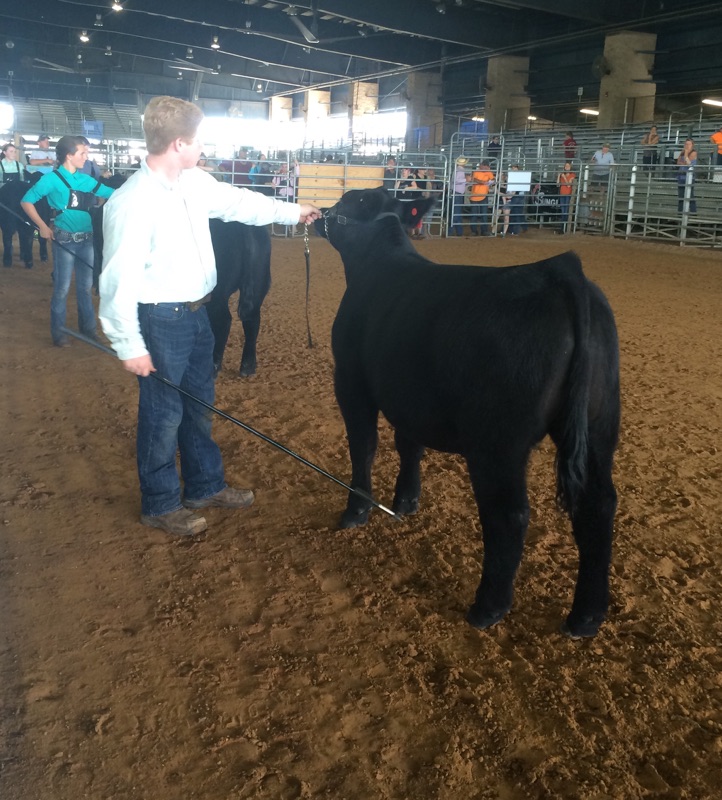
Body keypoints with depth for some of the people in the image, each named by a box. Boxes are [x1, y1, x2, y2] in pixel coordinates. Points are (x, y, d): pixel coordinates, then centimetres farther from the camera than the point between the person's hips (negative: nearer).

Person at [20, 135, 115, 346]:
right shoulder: (52, 179, -7)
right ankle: (58, 333, 13)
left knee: (85, 286, 13)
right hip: (64, 240, -5)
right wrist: (42, 226, -8)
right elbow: (27, 201, -4)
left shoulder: (85, 179, 8)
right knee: (62, 287, 2)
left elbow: (112, 193, 13)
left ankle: (88, 328, 25)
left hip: (86, 239, 5)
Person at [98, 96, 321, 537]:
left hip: (197, 313, 8)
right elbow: (119, 280, -22)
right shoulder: (132, 202, -23)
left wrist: (292, 212, 26)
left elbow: (238, 202, 19)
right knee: (164, 415, 6)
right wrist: (130, 346, -19)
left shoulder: (195, 182, 1)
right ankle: (160, 504, 25)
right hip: (161, 322, -8)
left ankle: (205, 485, 38)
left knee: (199, 405, 20)